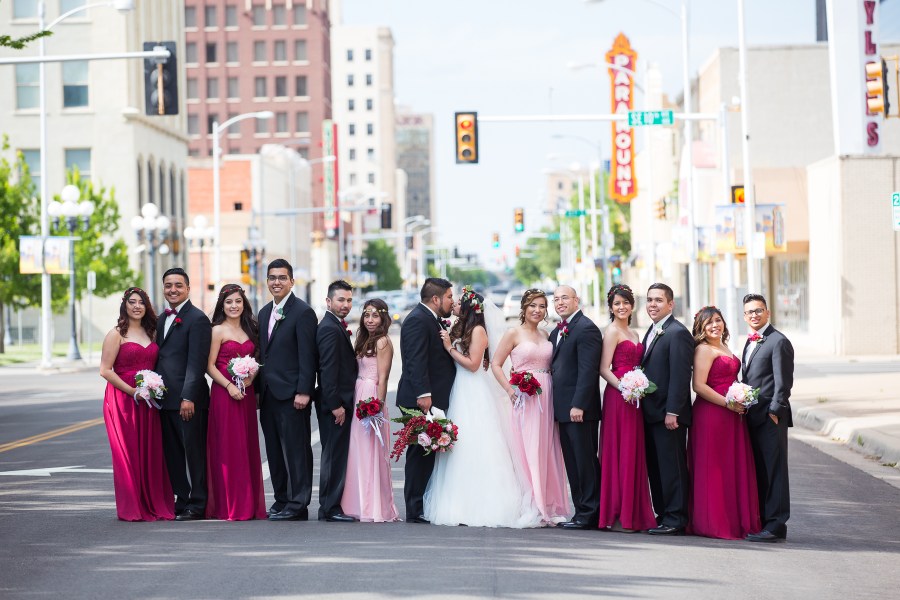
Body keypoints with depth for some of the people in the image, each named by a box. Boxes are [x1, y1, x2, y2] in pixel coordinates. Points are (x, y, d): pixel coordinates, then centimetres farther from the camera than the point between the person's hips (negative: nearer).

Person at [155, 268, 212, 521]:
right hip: (165, 399, 8)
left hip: (188, 399, -8)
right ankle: (181, 501, 16)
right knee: (173, 454, 10)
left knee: (194, 452, -2)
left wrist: (188, 397, -20)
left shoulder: (197, 319, -8)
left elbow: (197, 362, -14)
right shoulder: (162, 320, 18)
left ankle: (197, 505, 2)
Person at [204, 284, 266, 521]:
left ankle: (250, 504, 11)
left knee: (248, 446, 6)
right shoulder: (218, 331, -3)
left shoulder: (250, 329, 14)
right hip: (224, 394, -6)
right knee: (228, 447, -5)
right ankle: (230, 506, -2)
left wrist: (251, 376, -3)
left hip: (246, 394, 6)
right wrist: (229, 386, -17)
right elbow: (210, 366, -7)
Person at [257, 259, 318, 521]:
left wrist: (303, 392, -17)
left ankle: (298, 505, -3)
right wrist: (258, 388, 12)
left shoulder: (303, 312, -7)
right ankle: (282, 500, 17)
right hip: (268, 394, 8)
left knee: (296, 449, -5)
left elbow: (307, 356, -12)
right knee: (275, 450, 10)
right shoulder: (265, 312, 17)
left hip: (291, 394, -8)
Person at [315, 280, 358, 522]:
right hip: (335, 402, -10)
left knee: (335, 456, 13)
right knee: (334, 455, -6)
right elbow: (328, 370, -21)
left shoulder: (336, 327, 17)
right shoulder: (330, 329, -15)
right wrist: (336, 405, -22)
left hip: (338, 402, 10)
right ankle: (330, 509, -2)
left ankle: (331, 506, 19)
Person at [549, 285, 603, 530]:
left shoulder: (586, 328, -11)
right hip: (564, 409, 9)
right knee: (572, 464, 11)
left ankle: (588, 514, -2)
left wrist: (578, 405, -22)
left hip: (580, 409, -9)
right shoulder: (557, 332, 19)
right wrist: (555, 405, 12)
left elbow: (588, 370, -18)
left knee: (585, 462, -5)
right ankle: (582, 511, 15)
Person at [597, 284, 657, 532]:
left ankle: (634, 514, 10)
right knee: (621, 453, -8)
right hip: (617, 398, -8)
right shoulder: (612, 332, -5)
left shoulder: (634, 334, 20)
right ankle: (619, 515, -6)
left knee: (634, 454, 7)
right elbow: (604, 369, -12)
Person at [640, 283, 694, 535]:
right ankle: (662, 515, 17)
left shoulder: (677, 333, -11)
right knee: (656, 467, 11)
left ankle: (675, 520, -3)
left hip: (668, 413, -9)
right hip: (651, 413, 9)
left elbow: (680, 376, -17)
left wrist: (672, 412, -21)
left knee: (672, 466, -6)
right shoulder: (651, 332, 19)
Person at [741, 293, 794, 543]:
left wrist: (775, 411, -15)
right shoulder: (750, 342, 19)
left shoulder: (778, 341, -8)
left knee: (774, 470, -5)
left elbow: (783, 382, -12)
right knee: (757, 472, 10)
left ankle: (776, 525, -4)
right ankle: (760, 521, 14)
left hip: (771, 417, -8)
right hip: (751, 416, 8)